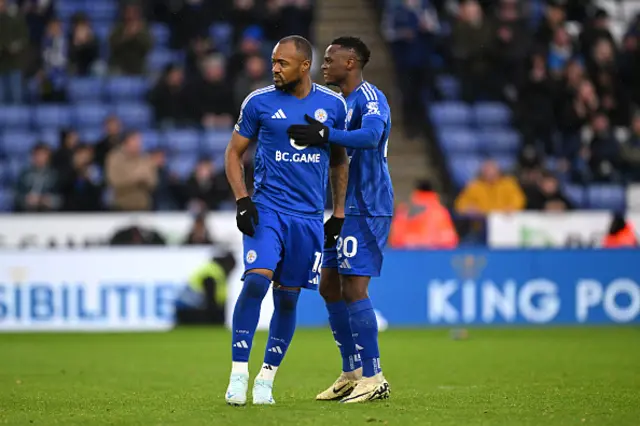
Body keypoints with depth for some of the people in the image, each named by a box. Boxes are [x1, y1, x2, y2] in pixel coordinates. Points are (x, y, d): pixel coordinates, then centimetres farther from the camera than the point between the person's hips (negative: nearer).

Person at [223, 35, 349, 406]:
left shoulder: (333, 105, 5)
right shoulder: (259, 102, -1)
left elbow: (339, 159, 16)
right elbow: (234, 153, 6)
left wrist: (339, 212, 12)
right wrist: (242, 200, -7)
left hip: (310, 215, 2)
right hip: (267, 207, -2)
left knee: (288, 297, 5)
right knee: (256, 280, -20)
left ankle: (267, 379, 16)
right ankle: (239, 374, -15)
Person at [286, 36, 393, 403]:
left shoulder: (368, 96, -13)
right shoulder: (344, 102, 18)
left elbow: (371, 135, -34)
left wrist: (326, 135, -41)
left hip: (368, 208, -10)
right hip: (348, 208, 10)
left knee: (354, 288, -12)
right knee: (330, 287, 10)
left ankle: (374, 379, -8)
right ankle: (352, 374, 17)